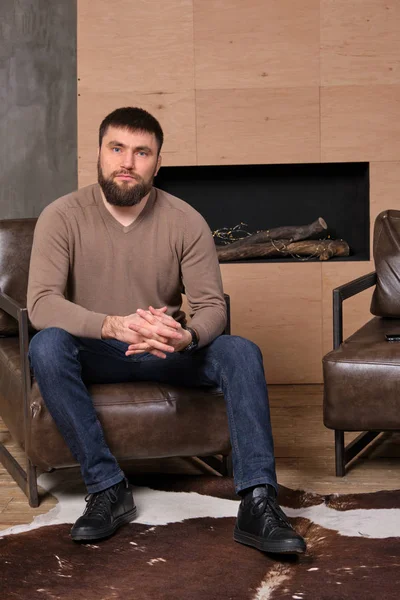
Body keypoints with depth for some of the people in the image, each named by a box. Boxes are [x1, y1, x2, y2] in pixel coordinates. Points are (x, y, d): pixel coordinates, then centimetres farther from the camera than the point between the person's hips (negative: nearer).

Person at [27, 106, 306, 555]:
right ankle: (107, 489, -26)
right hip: (94, 353, -1)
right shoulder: (63, 217, -13)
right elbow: (41, 303, -23)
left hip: (165, 351, 1)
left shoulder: (186, 222, -8)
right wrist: (114, 325, -41)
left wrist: (186, 337, -35)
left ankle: (257, 506, -29)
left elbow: (212, 306, -10)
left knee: (241, 353, -25)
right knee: (46, 346, -33)